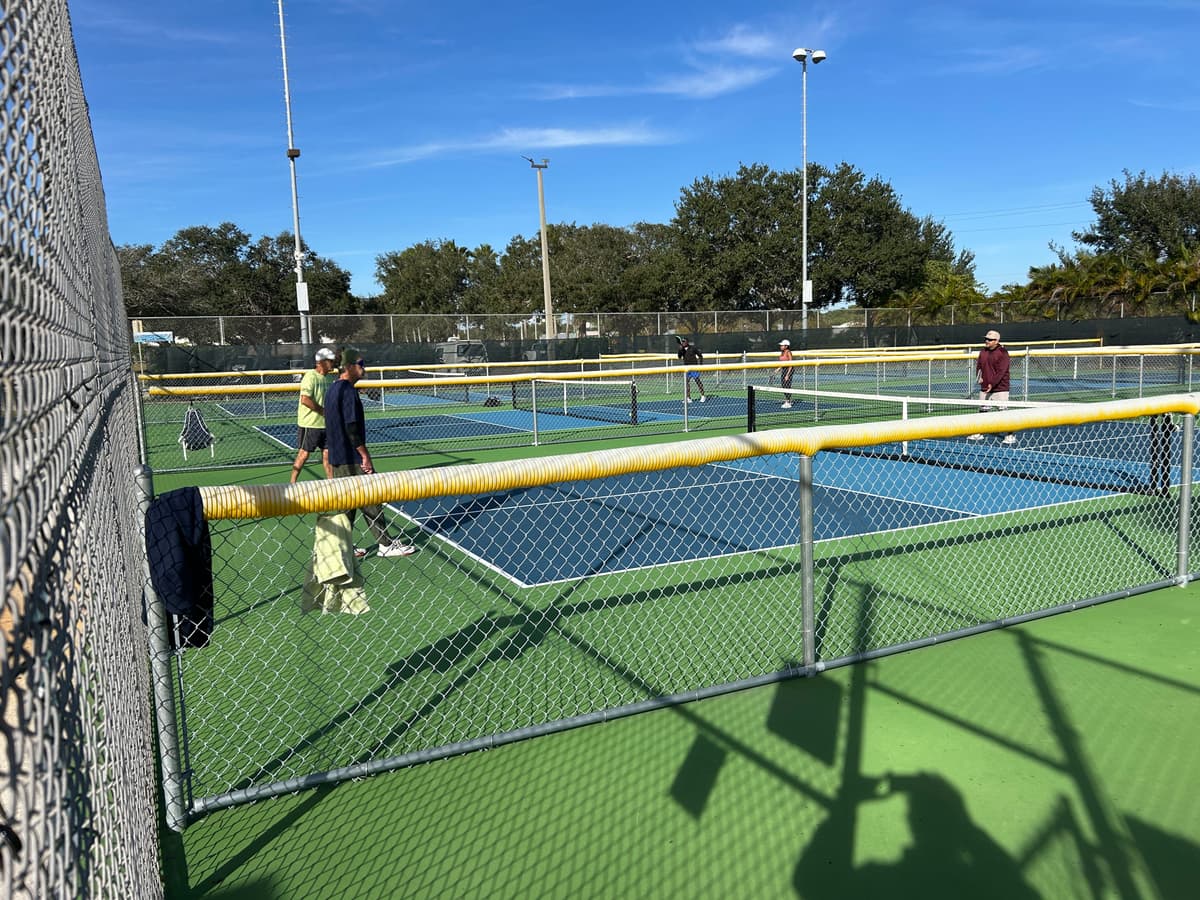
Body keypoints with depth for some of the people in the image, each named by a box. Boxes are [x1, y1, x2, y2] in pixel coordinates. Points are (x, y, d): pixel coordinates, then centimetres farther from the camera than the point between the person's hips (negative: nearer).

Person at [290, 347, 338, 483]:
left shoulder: (331, 377, 8)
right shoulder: (310, 376, -16)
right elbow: (305, 399, -24)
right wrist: (323, 411, -19)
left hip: (326, 423, 7)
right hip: (310, 424, -7)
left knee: (327, 453, 9)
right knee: (304, 453, 2)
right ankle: (292, 482, 14)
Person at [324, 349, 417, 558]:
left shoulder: (333, 389, 14)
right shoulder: (348, 391, -17)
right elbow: (352, 427, -22)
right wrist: (365, 455, -18)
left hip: (337, 457, 10)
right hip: (352, 458, -9)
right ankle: (386, 544, 6)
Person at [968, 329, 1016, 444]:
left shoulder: (1002, 353, -12)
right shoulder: (983, 352, 9)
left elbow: (1001, 371, -17)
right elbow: (978, 365, 18)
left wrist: (992, 384, -23)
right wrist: (979, 376, -2)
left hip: (1000, 388, -7)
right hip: (984, 388, 7)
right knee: (982, 410, 13)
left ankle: (1010, 436, -2)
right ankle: (978, 433, 24)